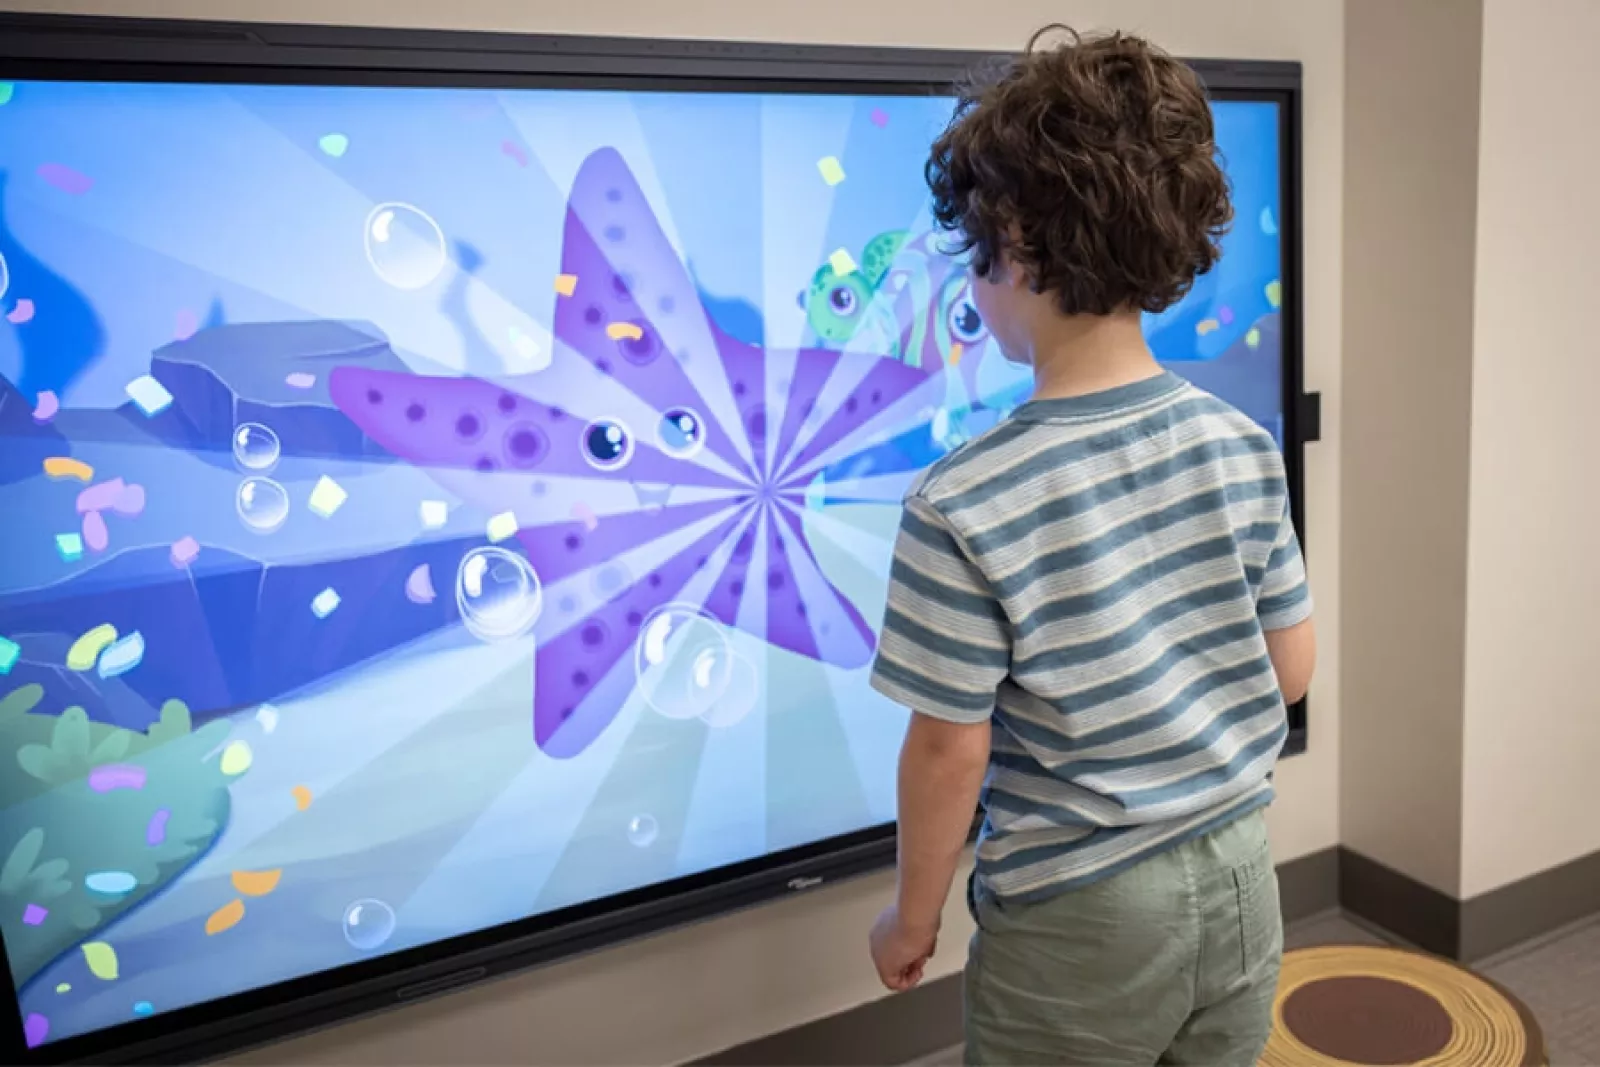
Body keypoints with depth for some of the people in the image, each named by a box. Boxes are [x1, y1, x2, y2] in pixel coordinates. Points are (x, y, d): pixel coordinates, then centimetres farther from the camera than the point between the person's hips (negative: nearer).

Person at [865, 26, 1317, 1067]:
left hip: (1079, 924, -4)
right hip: (1239, 884, 5)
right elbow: (1294, 669, 1)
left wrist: (914, 918, -1)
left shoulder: (963, 506, -23)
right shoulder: (1245, 447, -8)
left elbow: (950, 751, -16)